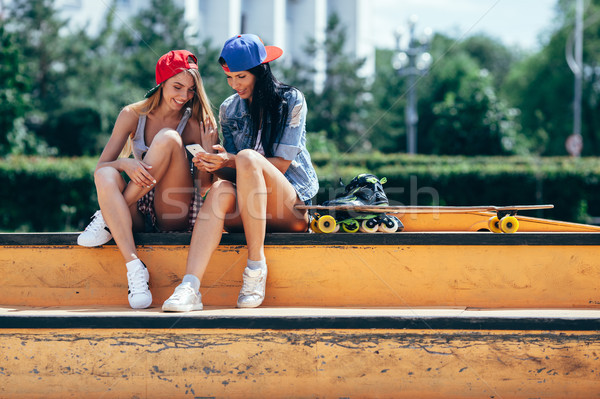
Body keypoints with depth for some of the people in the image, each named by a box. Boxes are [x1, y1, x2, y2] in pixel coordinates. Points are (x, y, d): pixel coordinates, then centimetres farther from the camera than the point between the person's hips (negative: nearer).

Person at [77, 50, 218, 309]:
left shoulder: (195, 123, 0)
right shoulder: (133, 115, 3)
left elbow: (205, 184, -1)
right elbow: (100, 166, -3)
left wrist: (208, 149, -19)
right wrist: (125, 164, -25)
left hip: (176, 215, -2)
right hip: (140, 214, 2)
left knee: (168, 139, -22)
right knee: (106, 175, -31)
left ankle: (108, 219, -21)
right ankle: (134, 267, -41)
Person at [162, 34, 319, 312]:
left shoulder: (291, 100, 0)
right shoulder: (229, 109, 13)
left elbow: (281, 164, -8)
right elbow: (234, 172, 11)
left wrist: (232, 161, -21)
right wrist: (213, 165, -12)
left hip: (295, 205, -3)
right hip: (251, 209, 3)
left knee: (247, 157, -32)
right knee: (220, 190, -33)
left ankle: (256, 268, -31)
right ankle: (190, 287, -49)